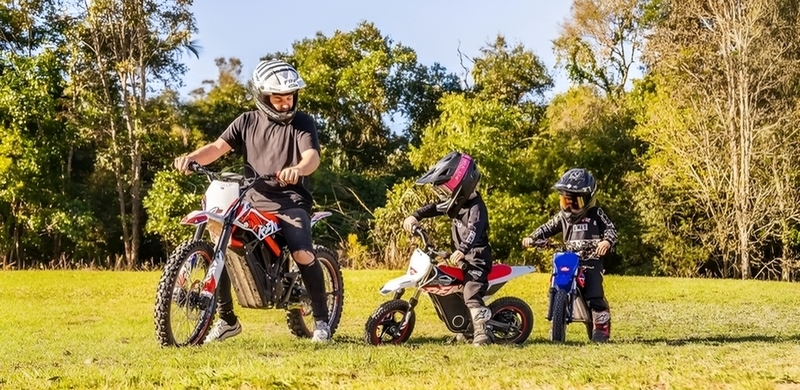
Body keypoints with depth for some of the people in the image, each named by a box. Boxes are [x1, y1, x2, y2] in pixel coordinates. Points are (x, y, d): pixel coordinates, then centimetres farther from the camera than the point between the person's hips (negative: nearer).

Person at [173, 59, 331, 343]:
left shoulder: (302, 123, 0)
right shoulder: (247, 122, 10)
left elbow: (312, 156, -17)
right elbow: (219, 147, 0)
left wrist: (297, 169, -41)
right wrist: (192, 157, -22)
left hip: (291, 203, -4)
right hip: (253, 202, 4)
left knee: (303, 255, -27)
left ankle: (321, 319, -8)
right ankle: (227, 320, 9)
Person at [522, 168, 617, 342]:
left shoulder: (596, 214, 3)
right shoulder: (563, 216, 15)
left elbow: (610, 228, -3)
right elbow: (548, 228, 18)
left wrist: (607, 241, -25)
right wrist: (532, 238, 2)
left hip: (591, 261, -4)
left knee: (595, 294, -15)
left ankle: (602, 326, -8)